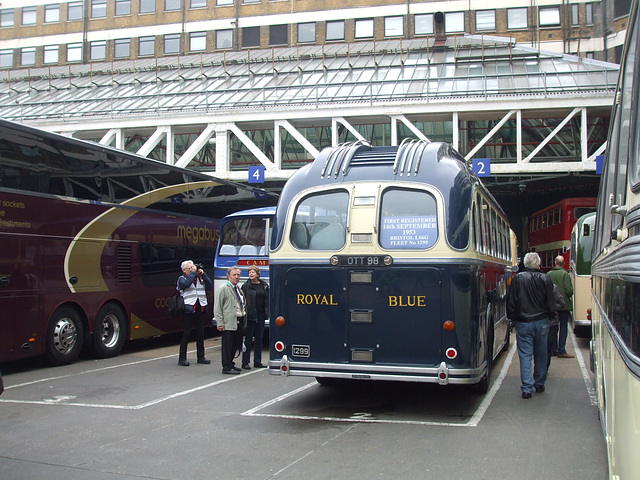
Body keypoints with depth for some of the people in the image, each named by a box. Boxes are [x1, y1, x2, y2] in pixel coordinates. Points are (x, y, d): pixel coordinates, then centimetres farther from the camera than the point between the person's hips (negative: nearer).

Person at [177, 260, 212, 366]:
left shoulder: (200, 278, 15)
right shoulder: (182, 279, 3)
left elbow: (210, 286, 5)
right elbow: (186, 284, -18)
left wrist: (203, 274, 0)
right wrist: (193, 273, -10)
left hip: (200, 309, 5)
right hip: (189, 309, -5)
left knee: (200, 334, 10)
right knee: (186, 334, -5)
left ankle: (201, 357, 19)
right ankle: (182, 359, 1)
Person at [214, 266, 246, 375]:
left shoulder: (238, 289, 18)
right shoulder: (222, 289, -7)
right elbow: (217, 308, -10)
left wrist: (243, 316, 19)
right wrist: (220, 323, -15)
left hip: (239, 322, 8)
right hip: (229, 323, -8)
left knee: (236, 344, 12)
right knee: (227, 345, -3)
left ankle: (230, 363, 25)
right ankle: (227, 368, 3)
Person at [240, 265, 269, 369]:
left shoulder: (264, 286, 9)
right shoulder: (246, 286, -2)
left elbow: (267, 300, 13)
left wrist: (267, 312, 5)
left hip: (261, 314, 4)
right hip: (251, 315, -4)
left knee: (259, 339, 10)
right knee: (248, 339, 0)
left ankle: (257, 361, 19)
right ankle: (245, 362, 6)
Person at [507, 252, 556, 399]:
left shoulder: (518, 279, -8)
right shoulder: (545, 279, -4)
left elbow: (511, 302, -4)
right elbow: (551, 304, 1)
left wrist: (512, 318, 10)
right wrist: (549, 317, 17)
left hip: (523, 322, -2)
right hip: (542, 322, 2)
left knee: (525, 355, 1)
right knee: (541, 354, 15)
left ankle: (527, 388, -2)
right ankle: (539, 384, 26)